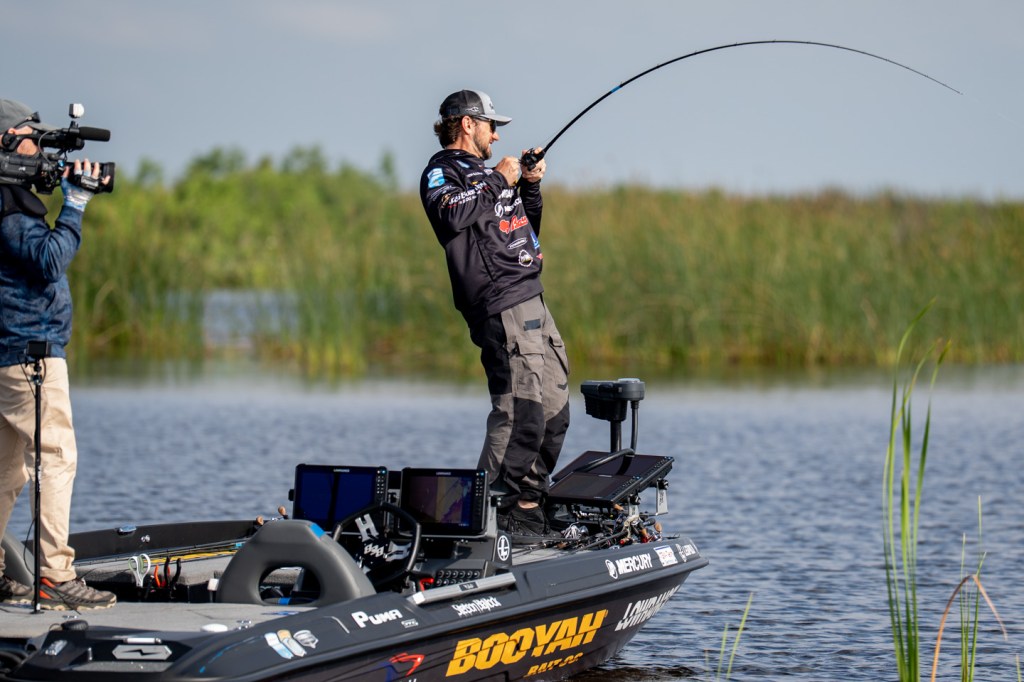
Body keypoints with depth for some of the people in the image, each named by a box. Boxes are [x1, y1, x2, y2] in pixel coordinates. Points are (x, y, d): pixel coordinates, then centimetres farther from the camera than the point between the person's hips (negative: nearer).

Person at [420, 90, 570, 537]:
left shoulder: (482, 172, 29)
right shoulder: (442, 171, 1)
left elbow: (527, 228, 35)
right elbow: (453, 214, -21)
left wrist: (530, 186, 20)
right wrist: (497, 181, -10)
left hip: (531, 299, 10)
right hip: (501, 306, -10)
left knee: (554, 409, 9)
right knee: (521, 411, -17)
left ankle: (528, 503, 15)